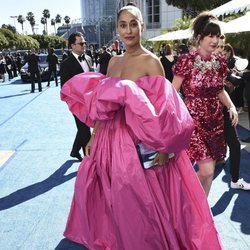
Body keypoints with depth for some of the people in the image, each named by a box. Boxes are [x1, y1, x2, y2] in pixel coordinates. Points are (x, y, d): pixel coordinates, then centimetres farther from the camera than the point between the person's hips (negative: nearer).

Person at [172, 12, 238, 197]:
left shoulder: (220, 61, 4)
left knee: (210, 170, 11)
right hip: (194, 120, -5)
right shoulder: (187, 61, -13)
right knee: (207, 170, -10)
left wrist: (231, 107, -1)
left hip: (215, 120, 6)